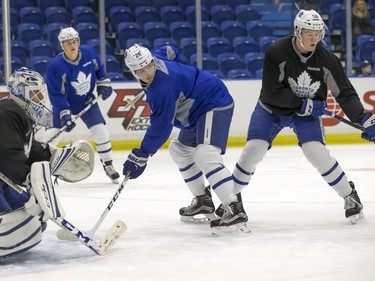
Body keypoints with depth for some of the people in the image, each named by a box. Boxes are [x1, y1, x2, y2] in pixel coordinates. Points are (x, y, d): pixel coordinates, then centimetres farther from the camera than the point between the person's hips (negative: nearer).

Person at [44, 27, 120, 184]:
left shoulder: (89, 53, -17)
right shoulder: (55, 66, -28)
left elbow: (98, 68, 7)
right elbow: (56, 94, -25)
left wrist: (103, 83, 3)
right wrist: (64, 114, -32)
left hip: (87, 100, 3)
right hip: (64, 103, -2)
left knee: (100, 131, -7)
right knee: (53, 134, -6)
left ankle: (108, 164, 11)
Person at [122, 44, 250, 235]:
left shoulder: (163, 88, -29)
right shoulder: (158, 56, -3)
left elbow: (160, 128, -26)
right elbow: (169, 52, 23)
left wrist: (140, 156, -21)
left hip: (215, 104, -12)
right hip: (198, 108, 12)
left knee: (204, 155, -30)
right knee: (179, 149, 23)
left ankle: (235, 212, -39)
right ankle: (203, 202, 30)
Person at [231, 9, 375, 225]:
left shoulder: (326, 59, -18)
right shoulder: (277, 52, -26)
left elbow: (345, 92, -11)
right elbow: (272, 92, -25)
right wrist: (304, 104, -28)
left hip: (307, 112, 1)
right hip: (272, 109, -1)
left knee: (317, 152, -18)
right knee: (253, 150, -12)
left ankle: (350, 196, 0)